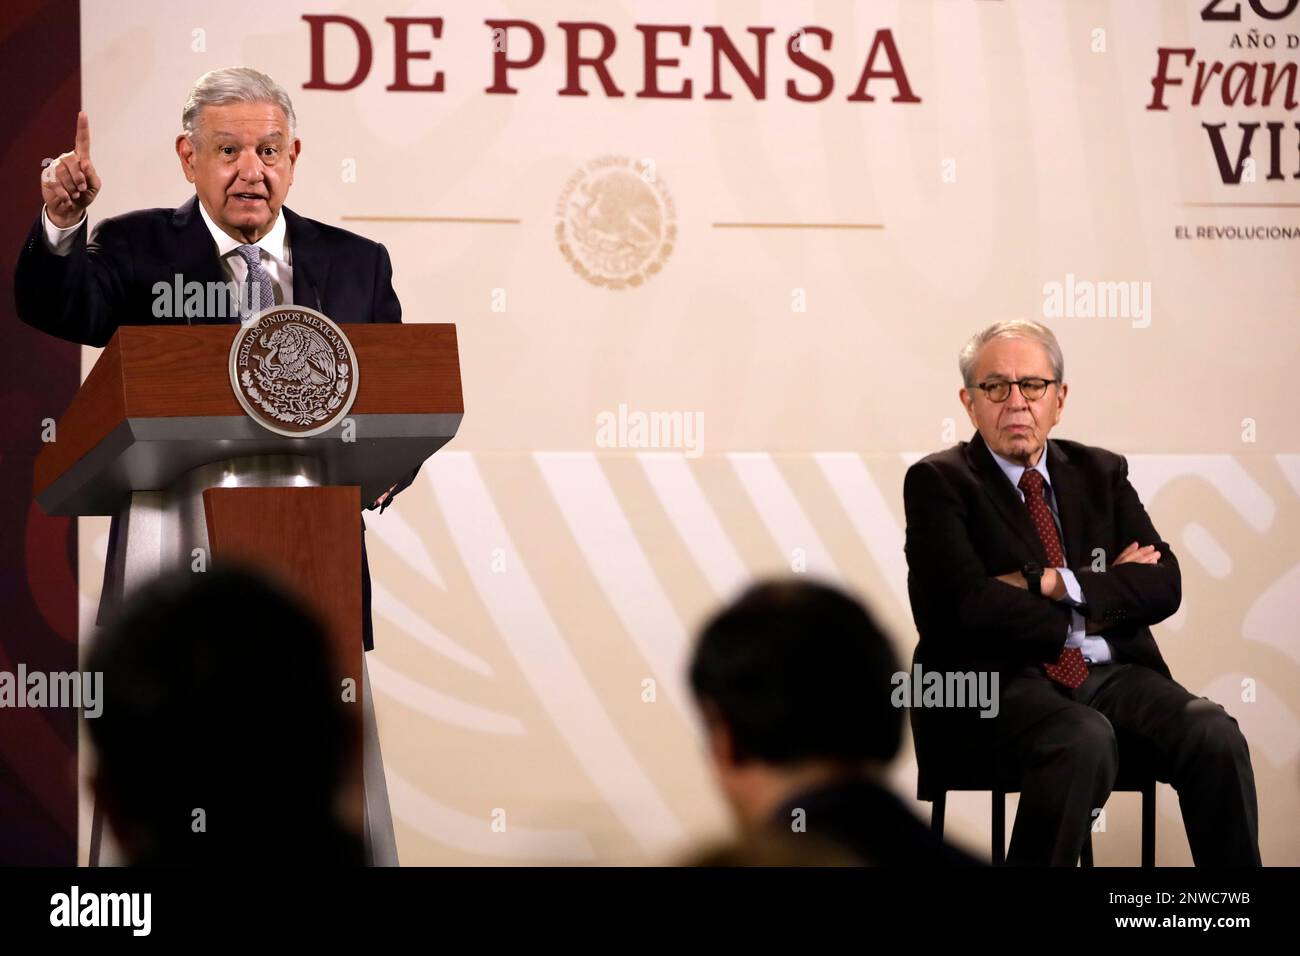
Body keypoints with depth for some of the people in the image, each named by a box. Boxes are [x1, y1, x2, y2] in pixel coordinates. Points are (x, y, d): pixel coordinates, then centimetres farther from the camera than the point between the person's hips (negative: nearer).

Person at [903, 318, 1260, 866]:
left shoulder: (1101, 473, 17)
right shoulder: (938, 482, 3)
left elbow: (1164, 585, 5)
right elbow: (967, 606, -11)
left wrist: (1055, 584, -9)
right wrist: (1106, 596, -3)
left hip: (1113, 674, 4)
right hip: (1000, 682, -4)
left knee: (1214, 735, -24)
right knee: (1086, 740, -36)